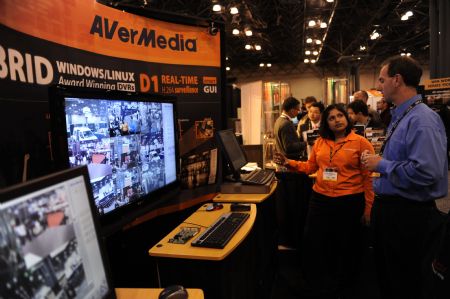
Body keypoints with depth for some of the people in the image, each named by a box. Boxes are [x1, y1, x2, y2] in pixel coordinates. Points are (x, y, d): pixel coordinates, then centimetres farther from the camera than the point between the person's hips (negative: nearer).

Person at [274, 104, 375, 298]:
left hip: (350, 201, -3)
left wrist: (368, 207, -10)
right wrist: (289, 163, -3)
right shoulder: (320, 142, 5)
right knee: (313, 242, 9)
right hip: (320, 199, 4)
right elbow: (310, 167, 11)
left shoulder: (360, 142, -8)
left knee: (346, 246, 14)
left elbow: (369, 177, -8)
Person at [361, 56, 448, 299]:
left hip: (408, 213, -9)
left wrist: (381, 165, -22)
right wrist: (377, 161, 5)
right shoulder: (399, 117, 9)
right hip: (387, 206, 10)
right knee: (386, 277, 25)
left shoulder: (422, 119, -22)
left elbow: (425, 172, -33)